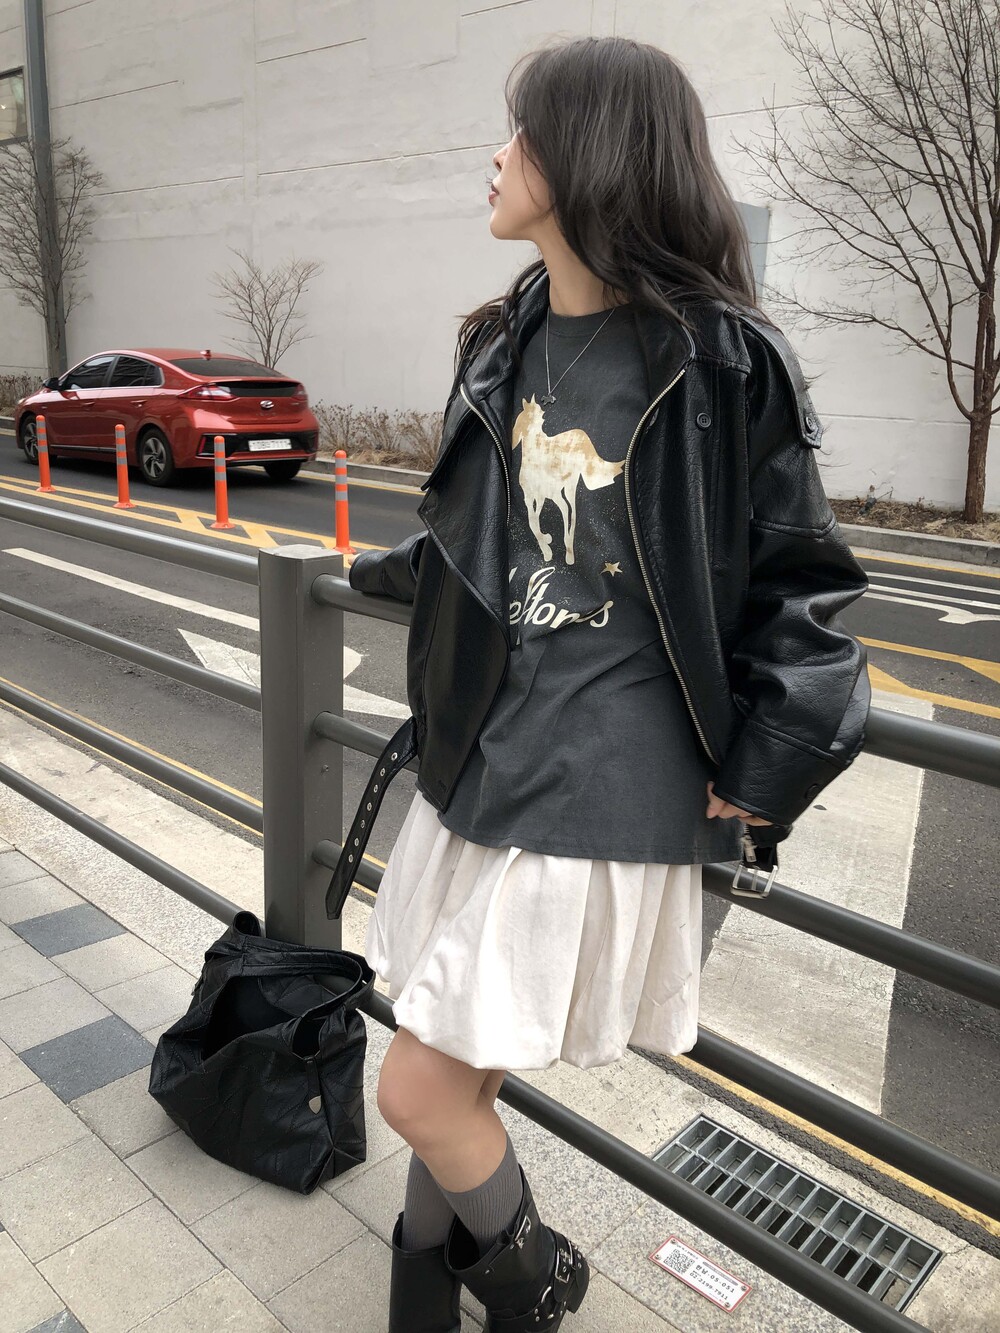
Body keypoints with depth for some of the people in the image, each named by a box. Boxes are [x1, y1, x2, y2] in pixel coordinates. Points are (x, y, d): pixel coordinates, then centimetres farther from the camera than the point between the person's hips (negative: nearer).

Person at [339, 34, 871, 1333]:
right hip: (478, 759, 6)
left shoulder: (723, 360, -11)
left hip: (606, 787, -6)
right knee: (454, 1079, 16)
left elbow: (798, 581, -7)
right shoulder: (504, 344, 8)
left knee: (425, 1091, 0)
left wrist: (770, 763, -9)